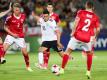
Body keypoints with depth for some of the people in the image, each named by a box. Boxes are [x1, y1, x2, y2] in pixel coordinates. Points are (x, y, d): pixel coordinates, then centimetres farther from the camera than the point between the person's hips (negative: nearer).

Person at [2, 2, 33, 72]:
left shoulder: (23, 16, -2)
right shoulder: (10, 17, -13)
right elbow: (5, 27, -2)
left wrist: (23, 32, 9)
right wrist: (12, 34, -13)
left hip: (20, 37, 2)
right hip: (11, 36, -2)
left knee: (25, 52, 2)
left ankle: (28, 66, 22)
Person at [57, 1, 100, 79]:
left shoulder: (81, 12, 3)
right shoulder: (95, 17, 8)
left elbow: (77, 21, -12)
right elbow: (98, 29, 2)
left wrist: (73, 32, -8)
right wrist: (94, 36, 19)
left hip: (77, 36, -2)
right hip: (87, 39, 2)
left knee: (67, 51, 6)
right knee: (89, 54, 21)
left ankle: (62, 69, 1)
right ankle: (88, 72, 16)